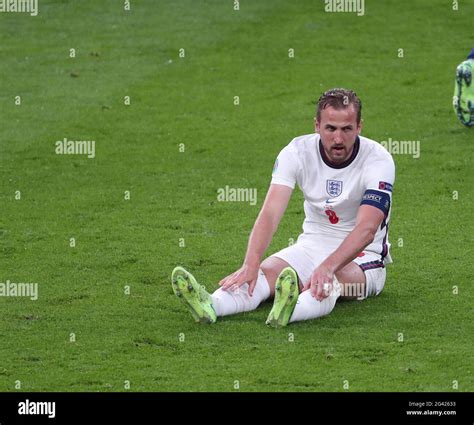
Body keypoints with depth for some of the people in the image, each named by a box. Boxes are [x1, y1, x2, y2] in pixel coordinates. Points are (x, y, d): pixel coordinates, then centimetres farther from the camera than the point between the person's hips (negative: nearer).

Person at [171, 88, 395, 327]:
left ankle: (291, 311, -70)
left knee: (335, 278, -38)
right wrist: (251, 263, -40)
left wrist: (327, 267, -49)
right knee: (266, 271, -27)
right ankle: (210, 306, -57)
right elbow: (270, 213, -22)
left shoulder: (377, 159, -19)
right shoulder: (298, 151, -11)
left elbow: (366, 229, -32)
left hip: (362, 255, -3)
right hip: (312, 245, 3)